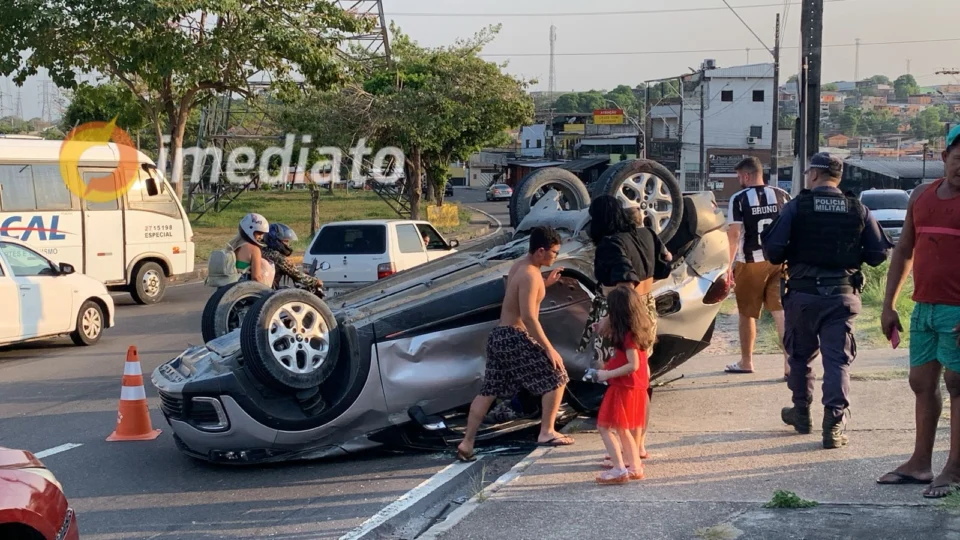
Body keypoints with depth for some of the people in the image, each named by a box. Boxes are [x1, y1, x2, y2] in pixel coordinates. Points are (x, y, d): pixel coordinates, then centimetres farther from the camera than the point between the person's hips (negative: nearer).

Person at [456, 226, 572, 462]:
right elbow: (528, 317, -23)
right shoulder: (530, 275, -18)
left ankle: (466, 443, 6)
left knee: (488, 391, 9)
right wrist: (549, 348, -21)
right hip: (515, 337, -9)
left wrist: (545, 283, 19)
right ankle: (546, 432, 6)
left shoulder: (519, 266, 12)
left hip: (498, 336, 9)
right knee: (556, 376, 3)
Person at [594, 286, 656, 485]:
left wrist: (607, 375, -19)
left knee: (605, 427, -7)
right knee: (622, 429, 20)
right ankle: (635, 465, 23)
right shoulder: (638, 330, 9)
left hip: (624, 387, -10)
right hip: (635, 386, 10)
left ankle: (619, 469, -11)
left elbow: (633, 365, -24)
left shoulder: (628, 335, -19)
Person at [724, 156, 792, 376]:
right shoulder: (782, 196, 5)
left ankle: (746, 362, 23)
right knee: (781, 312, 2)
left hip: (751, 262, -3)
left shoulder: (739, 199, -7)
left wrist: (729, 266, -7)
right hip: (779, 261, 3)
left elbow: (734, 234, -11)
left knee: (747, 314, 11)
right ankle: (790, 363, -7)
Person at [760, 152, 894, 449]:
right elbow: (879, 254, 3)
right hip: (842, 296, 1)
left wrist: (787, 259, 12)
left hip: (803, 293, -1)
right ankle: (834, 424, -9)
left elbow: (772, 250, -10)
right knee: (838, 360, 1)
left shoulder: (796, 207, -5)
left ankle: (801, 413, 30)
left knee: (800, 355, 17)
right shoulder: (859, 211, 2)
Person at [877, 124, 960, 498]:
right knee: (922, 383, 10)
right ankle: (920, 464, 19)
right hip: (924, 308, 6)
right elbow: (904, 251, 16)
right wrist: (888, 305, 14)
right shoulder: (921, 196, 11)